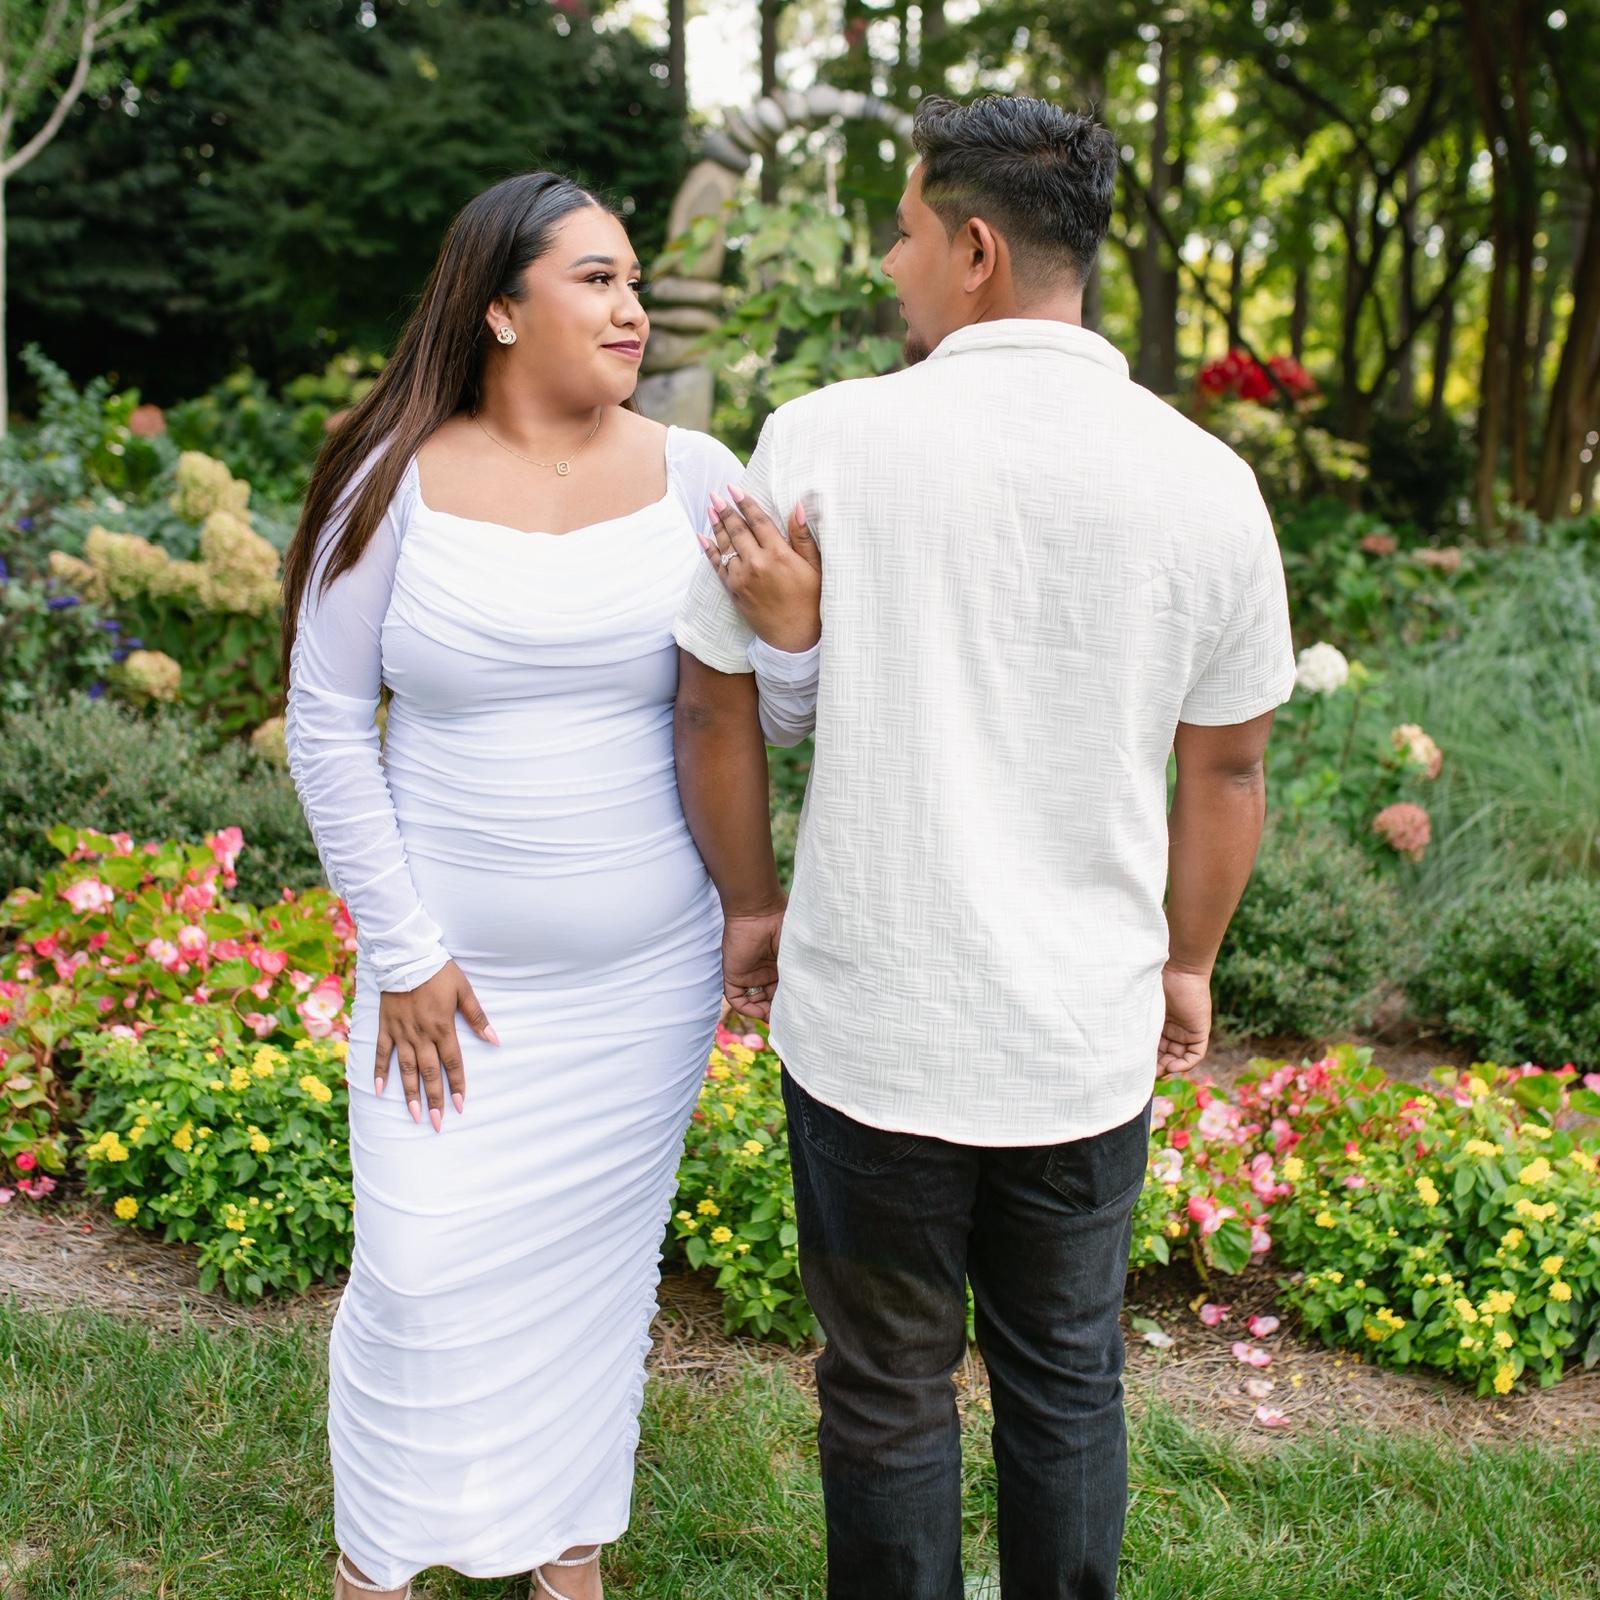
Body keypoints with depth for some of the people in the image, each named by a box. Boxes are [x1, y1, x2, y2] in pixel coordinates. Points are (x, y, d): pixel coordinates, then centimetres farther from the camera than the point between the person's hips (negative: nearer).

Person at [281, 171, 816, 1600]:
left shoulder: (689, 477, -4)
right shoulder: (397, 480, -7)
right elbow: (326, 726, -4)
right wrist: (400, 953, -8)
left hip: (646, 973, 2)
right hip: (453, 967, -1)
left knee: (597, 1254, 15)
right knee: (424, 1266, 3)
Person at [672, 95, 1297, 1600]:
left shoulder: (825, 436, -12)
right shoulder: (1206, 480, -5)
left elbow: (713, 707, -4)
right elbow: (1226, 768, 5)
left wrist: (750, 906, 12)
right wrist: (1188, 961, 19)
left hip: (870, 1026, -2)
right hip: (1089, 1037, 3)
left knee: (889, 1389, 16)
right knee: (1066, 1381, 22)